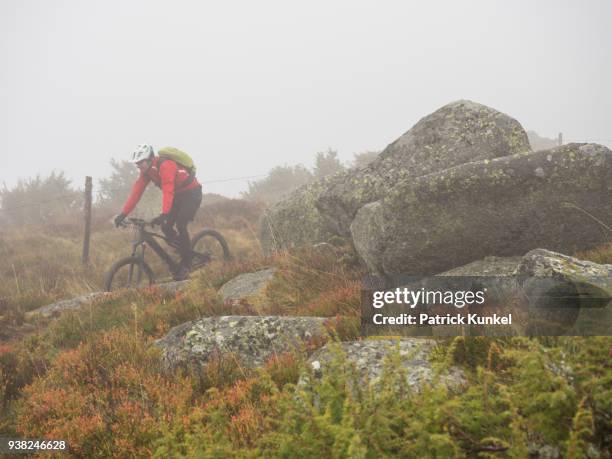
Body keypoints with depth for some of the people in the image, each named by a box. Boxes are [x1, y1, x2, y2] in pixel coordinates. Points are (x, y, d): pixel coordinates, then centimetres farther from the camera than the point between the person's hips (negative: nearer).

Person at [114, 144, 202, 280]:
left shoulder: (165, 166, -31)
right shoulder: (146, 171, -5)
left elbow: (168, 191, -41)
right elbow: (136, 192, -7)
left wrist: (164, 214, -51)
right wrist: (123, 214, -13)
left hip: (192, 193, -8)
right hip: (178, 195, 8)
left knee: (180, 225, -22)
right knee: (166, 226, -6)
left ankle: (186, 265, -12)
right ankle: (182, 251, 13)